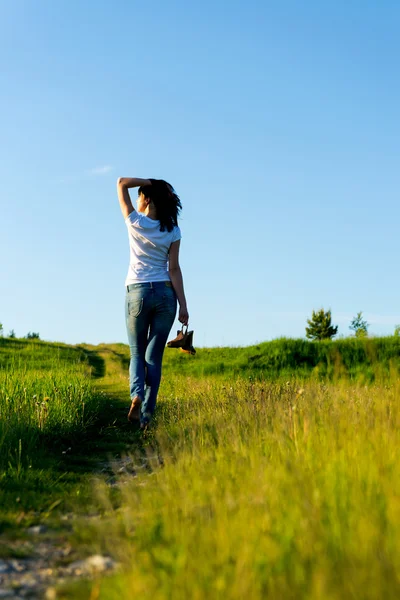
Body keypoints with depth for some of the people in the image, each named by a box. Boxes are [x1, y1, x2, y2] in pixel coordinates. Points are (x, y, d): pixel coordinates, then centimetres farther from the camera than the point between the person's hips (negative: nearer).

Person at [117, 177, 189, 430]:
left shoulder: (135, 223, -3)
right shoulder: (173, 231, 1)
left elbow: (122, 183, 6)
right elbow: (174, 269, -3)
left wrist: (151, 182, 5)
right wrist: (183, 305, -2)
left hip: (137, 292, -1)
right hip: (165, 294, 1)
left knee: (137, 352, 12)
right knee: (154, 356, 6)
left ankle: (136, 395, -16)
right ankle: (146, 415, 0)